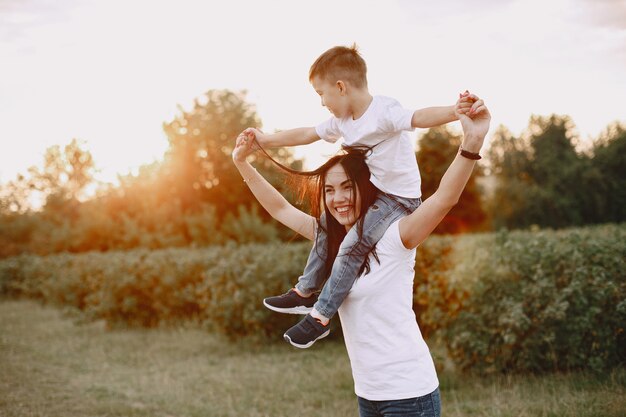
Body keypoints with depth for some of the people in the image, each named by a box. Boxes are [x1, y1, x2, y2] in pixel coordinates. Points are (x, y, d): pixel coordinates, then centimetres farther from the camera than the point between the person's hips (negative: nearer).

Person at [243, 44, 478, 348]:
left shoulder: (384, 111, -22)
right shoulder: (341, 121, 5)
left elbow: (420, 118, -39)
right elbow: (306, 134, 18)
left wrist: (455, 111, -58)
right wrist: (266, 140, 23)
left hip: (399, 197, -10)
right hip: (371, 191, 10)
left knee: (353, 246, -20)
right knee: (327, 226, 16)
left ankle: (320, 317, -10)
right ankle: (305, 292, 30)